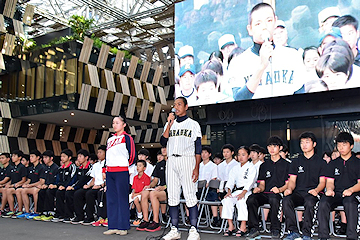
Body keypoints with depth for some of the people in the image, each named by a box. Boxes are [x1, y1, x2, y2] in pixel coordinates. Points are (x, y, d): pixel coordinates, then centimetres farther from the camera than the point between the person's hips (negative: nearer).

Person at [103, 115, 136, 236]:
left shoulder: (127, 137, -1)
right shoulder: (110, 139, 19)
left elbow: (132, 155, -3)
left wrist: (126, 164, 6)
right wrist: (106, 167, 15)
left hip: (121, 171, -7)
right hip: (109, 171, 7)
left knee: (122, 198, -3)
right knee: (111, 199, 7)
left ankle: (123, 227, 3)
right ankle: (113, 226, 13)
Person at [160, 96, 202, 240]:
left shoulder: (193, 124, 8)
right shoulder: (169, 124, 18)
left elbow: (198, 148, 3)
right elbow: (163, 142, 4)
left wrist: (196, 168, -7)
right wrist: (170, 124, -3)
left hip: (187, 160, -4)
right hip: (171, 161, 4)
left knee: (190, 195, -9)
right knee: (172, 196, 4)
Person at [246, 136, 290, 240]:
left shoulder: (286, 164, 10)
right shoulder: (264, 165, 22)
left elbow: (288, 184, 4)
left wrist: (279, 189, -17)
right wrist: (259, 188, -6)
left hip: (279, 193, -4)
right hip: (264, 193, 4)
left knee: (273, 199, -39)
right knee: (251, 199, -28)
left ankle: (275, 230, -22)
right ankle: (254, 229, -16)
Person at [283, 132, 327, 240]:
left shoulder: (321, 162, 13)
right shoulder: (296, 162, 19)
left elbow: (322, 182, 6)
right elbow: (292, 180, 14)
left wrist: (316, 190, -17)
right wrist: (289, 189, -10)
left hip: (312, 193, -2)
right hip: (298, 193, 3)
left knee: (309, 202, -37)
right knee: (286, 201, -30)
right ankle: (293, 231, -21)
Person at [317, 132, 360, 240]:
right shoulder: (332, 164, 20)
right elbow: (330, 181, 12)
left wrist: (350, 190, -18)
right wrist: (329, 189, -12)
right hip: (336, 194, 2)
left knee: (350, 203, -38)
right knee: (323, 203, -30)